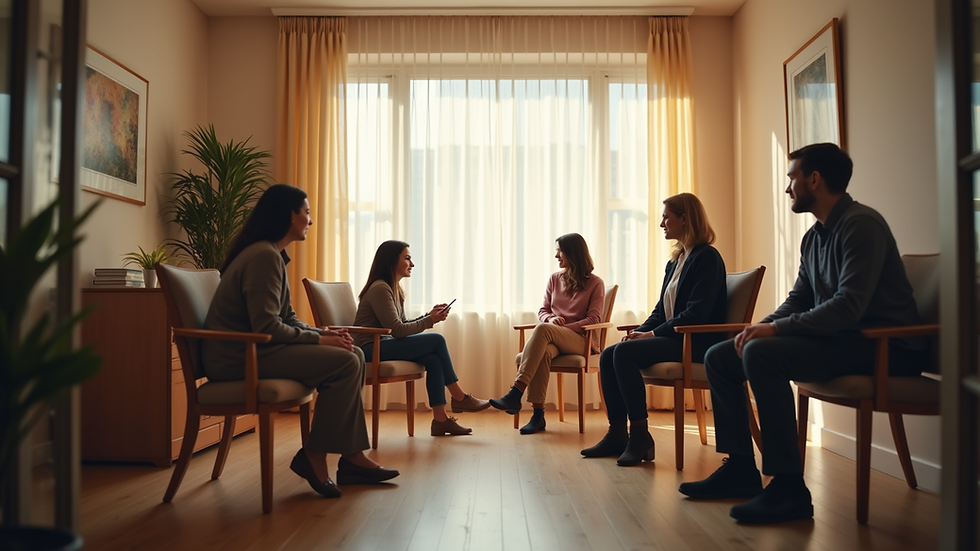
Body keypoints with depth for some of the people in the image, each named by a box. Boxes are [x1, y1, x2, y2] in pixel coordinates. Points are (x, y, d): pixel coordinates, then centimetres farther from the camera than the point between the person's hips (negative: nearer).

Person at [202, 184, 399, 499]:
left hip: (253, 347, 10)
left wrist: (324, 333, -1)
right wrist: (318, 339, -14)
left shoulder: (274, 255, 16)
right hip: (237, 356, -10)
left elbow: (287, 319, 15)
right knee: (344, 363, -20)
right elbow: (266, 327, -23)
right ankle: (314, 457, -6)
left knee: (353, 355, 3)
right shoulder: (264, 256, -16)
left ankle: (352, 457, 2)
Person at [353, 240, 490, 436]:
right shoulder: (380, 288, -14)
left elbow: (403, 325, 12)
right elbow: (397, 330, -19)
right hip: (370, 349, -9)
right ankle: (459, 398, -4)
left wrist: (430, 316, -1)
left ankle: (440, 419, -14)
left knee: (433, 360, -14)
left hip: (382, 346, 9)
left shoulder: (395, 290, 16)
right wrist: (430, 320, -10)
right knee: (437, 340, -16)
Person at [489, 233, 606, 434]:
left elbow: (593, 319, -3)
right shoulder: (554, 279, 18)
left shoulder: (595, 283, 4)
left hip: (580, 339, -4)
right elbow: (543, 310, 18)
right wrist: (550, 319, -7)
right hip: (553, 339, 4)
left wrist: (564, 327, -15)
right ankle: (538, 414, -37)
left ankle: (516, 393, -44)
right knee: (543, 353, -37)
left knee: (542, 329, -36)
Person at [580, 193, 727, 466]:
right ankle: (617, 434, -4)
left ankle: (640, 436, -21)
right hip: (672, 338, 9)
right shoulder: (675, 261, 18)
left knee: (624, 353, -27)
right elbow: (661, 311, 19)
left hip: (696, 342, -9)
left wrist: (652, 334, -18)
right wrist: (640, 331, 0)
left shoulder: (706, 257, -10)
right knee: (608, 356, -5)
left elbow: (696, 314, -20)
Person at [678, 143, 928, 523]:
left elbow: (849, 306, -26)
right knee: (719, 357, 2)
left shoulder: (860, 224, -15)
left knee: (761, 354, -32)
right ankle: (740, 470, 7)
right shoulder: (813, 237, 15)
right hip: (836, 337, 9)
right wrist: (761, 326, -4)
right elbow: (798, 299, 15)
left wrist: (775, 329, -23)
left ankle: (788, 489, -26)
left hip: (882, 346, -9)